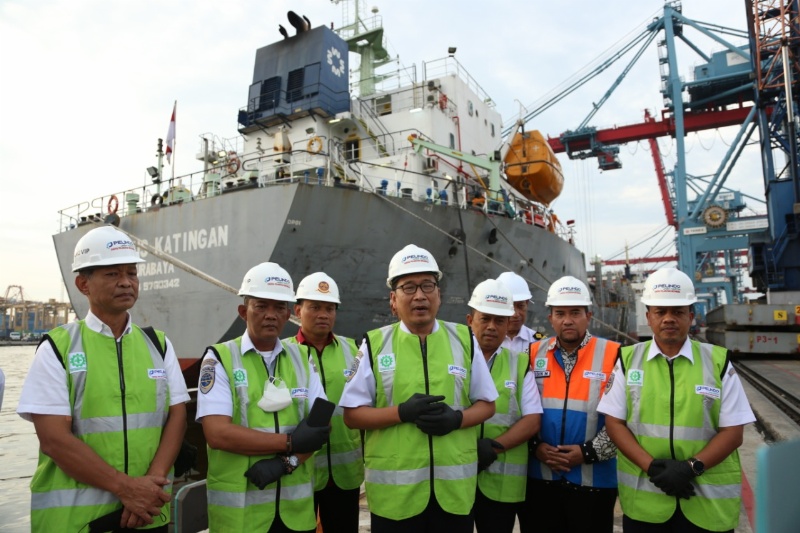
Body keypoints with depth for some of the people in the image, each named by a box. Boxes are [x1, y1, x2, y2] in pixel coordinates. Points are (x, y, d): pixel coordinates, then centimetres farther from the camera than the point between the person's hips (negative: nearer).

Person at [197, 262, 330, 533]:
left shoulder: (301, 358, 6)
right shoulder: (219, 358, -7)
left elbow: (320, 426, 2)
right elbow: (218, 433, -16)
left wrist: (287, 461, -15)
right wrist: (291, 442, -14)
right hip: (239, 509, -3)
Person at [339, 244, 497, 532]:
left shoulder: (464, 339, 4)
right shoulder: (374, 344, -2)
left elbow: (487, 403, 8)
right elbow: (352, 414, -2)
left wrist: (456, 418, -12)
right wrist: (402, 412, -17)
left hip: (455, 486, 2)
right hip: (394, 489, -1)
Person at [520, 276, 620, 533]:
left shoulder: (613, 355, -5)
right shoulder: (534, 354, 3)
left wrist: (589, 452, -13)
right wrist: (534, 446, -7)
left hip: (594, 481, -2)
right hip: (540, 479, 2)